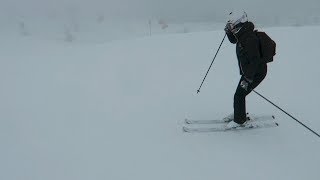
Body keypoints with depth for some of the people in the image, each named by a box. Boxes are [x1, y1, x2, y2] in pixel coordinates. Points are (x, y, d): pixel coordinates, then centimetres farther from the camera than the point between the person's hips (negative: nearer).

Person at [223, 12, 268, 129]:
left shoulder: (249, 40, -31)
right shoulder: (243, 34, -1)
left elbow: (254, 61, -31)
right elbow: (233, 40, 22)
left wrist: (248, 79, -30)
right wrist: (228, 32, 0)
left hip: (256, 73, -10)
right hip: (248, 71, 10)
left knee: (239, 95, -4)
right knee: (240, 93, 19)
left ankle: (239, 121, 13)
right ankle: (239, 115, 39)